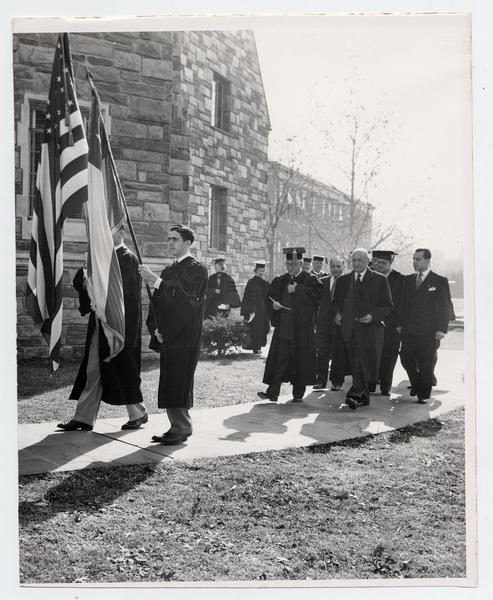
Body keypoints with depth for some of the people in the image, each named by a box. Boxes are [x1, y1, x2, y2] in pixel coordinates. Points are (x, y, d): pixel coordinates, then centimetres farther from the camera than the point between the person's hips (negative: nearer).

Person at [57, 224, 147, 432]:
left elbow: (119, 289, -18)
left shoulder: (128, 259, -7)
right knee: (92, 371, 7)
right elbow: (79, 281, 10)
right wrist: (87, 273, -10)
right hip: (100, 323, 7)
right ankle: (84, 418, 13)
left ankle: (138, 414, 18)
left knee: (123, 370, 2)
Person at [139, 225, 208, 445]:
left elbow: (184, 295, -21)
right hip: (168, 336, 8)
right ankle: (177, 427, 17)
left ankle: (182, 429, 2)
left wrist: (154, 280, -25)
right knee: (169, 383, 9)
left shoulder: (197, 269, -5)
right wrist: (156, 328, 2)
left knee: (179, 383, -7)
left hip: (185, 337, -8)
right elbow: (158, 301, 17)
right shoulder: (168, 271, 18)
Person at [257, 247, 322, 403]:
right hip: (283, 325, 3)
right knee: (278, 359, -1)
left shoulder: (310, 279, -1)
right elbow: (269, 297, 15)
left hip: (302, 326, -3)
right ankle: (272, 393, -1)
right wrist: (273, 304, -6)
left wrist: (297, 289, -19)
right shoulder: (280, 281, 12)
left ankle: (298, 394, 15)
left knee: (300, 359, 3)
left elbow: (317, 294, -18)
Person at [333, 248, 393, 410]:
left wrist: (373, 316, -14)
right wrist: (338, 313, 2)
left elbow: (387, 305, 1)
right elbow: (337, 301, 23)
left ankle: (355, 393, -10)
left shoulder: (380, 280, 2)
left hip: (370, 328, -3)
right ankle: (363, 397, 18)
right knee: (355, 365, 7)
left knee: (367, 363, -14)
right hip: (349, 328, 4)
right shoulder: (343, 280, 13)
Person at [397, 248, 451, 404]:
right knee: (406, 359, 0)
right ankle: (416, 384, 26)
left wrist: (441, 329, -11)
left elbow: (445, 307, -4)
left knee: (426, 365, 3)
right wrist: (400, 324, 5)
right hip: (409, 330, 4)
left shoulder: (440, 281, -2)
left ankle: (424, 394, 18)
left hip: (429, 332, -4)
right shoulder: (408, 280, 11)